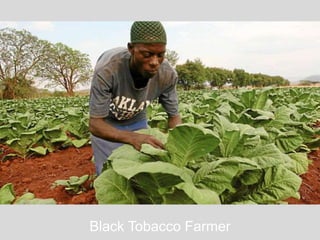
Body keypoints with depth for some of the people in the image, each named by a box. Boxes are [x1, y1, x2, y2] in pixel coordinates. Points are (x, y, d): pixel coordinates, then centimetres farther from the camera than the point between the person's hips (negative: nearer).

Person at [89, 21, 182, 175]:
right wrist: (133, 137, -49)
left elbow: (174, 116, -12)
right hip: (106, 123, -2)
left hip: (137, 121, 3)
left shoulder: (168, 75, -26)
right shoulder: (107, 69, -37)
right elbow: (95, 124, -32)